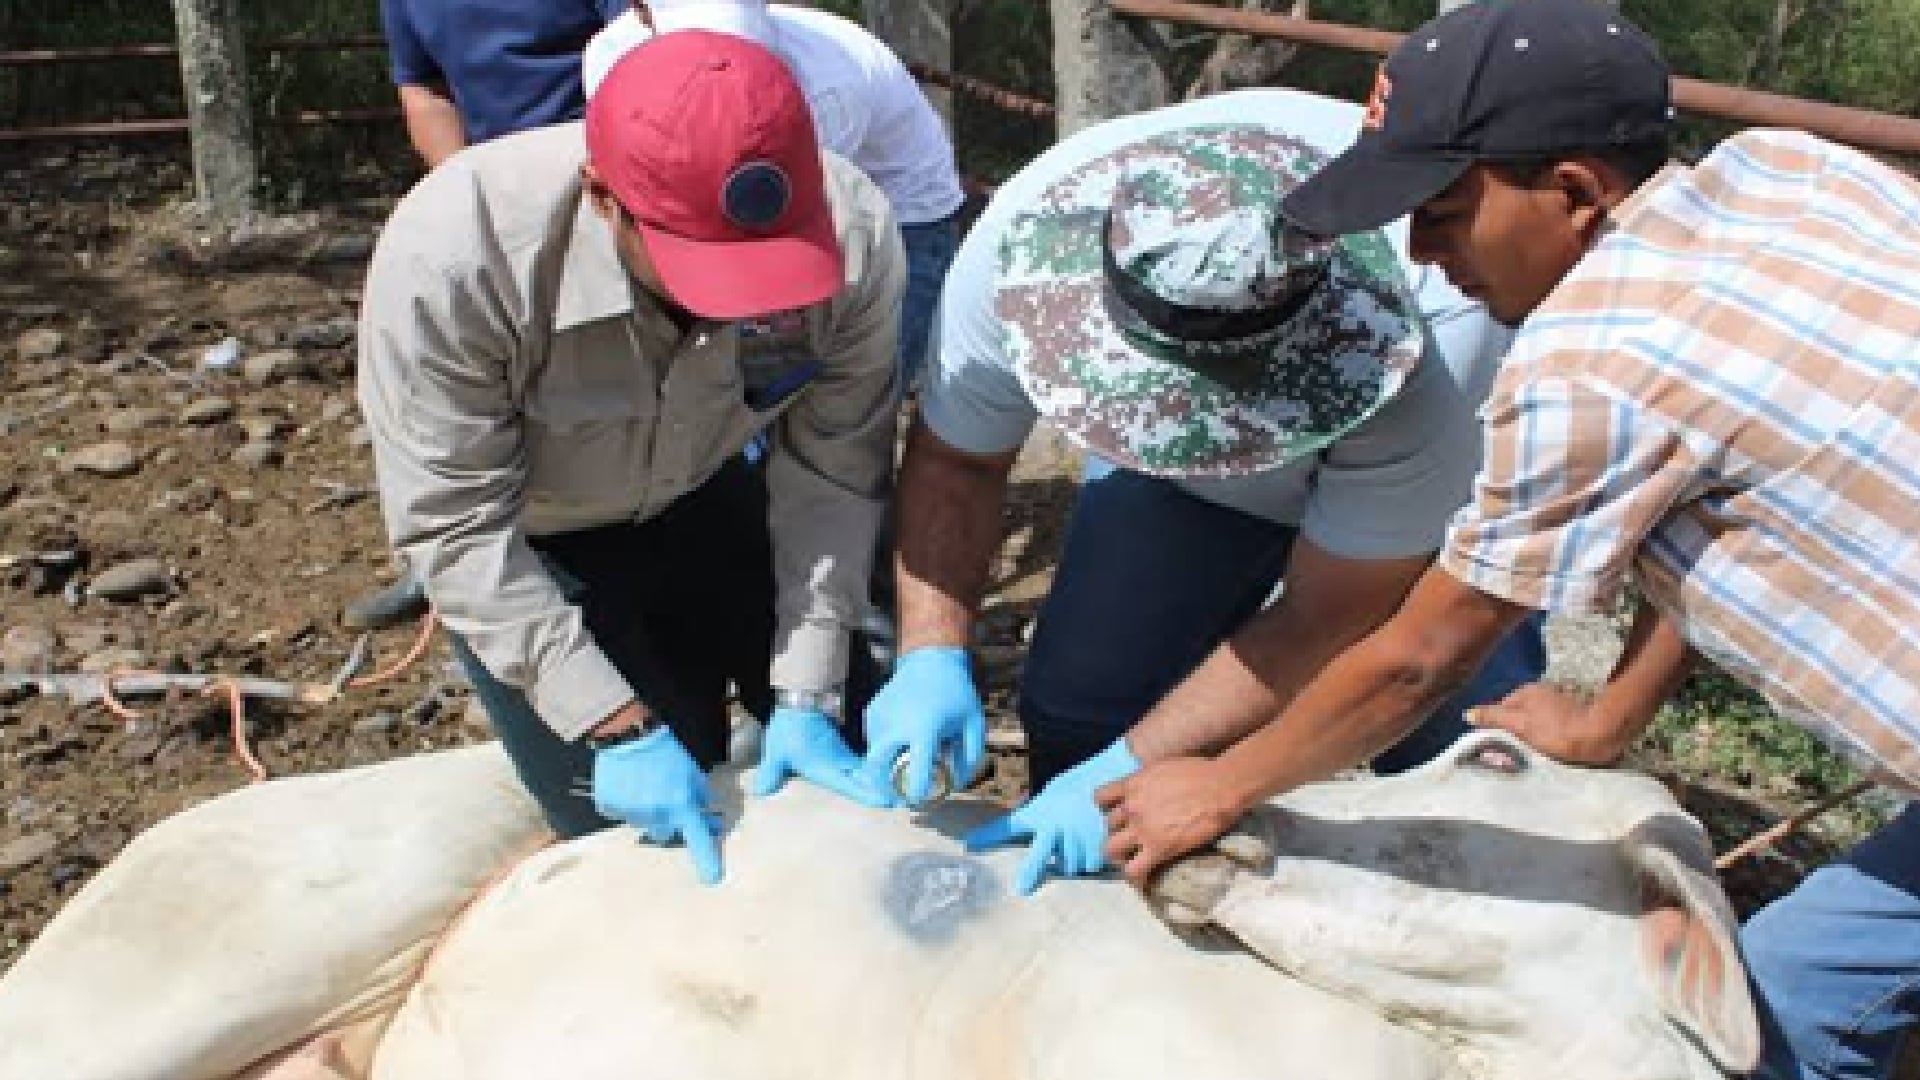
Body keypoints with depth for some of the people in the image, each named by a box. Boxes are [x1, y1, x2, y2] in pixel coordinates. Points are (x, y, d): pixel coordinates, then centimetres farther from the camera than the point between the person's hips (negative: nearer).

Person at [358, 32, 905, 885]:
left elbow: (831, 474, -19)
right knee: (645, 841, -4)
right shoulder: (452, 256, -37)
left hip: (697, 497, 3)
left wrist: (807, 695, -20)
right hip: (522, 542, -3)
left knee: (846, 762, 11)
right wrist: (617, 726, -31)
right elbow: (456, 528, -29)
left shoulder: (854, 236, -30)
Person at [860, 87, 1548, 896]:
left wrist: (1127, 773, -33)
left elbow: (1329, 617, -30)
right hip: (1176, 477, 3)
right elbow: (955, 458, -16)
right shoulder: (1025, 240, -33)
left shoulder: (1433, 340, -42)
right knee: (1078, 704, -12)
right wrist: (930, 656, -29)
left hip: (1417, 460, -2)